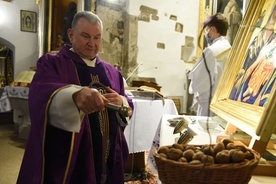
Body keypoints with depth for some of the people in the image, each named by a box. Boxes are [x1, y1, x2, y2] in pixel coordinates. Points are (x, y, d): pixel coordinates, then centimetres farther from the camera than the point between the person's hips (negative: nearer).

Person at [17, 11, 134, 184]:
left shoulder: (112, 72, 11)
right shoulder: (51, 63, -4)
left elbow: (129, 107, 12)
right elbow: (40, 96, -23)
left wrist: (121, 102, -12)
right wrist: (75, 95, -43)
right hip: (67, 158, -4)